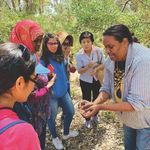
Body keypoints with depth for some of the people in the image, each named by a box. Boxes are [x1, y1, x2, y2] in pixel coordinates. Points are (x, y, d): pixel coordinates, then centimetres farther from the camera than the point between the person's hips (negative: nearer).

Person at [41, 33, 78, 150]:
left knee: (70, 112, 18)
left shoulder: (60, 57, 2)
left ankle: (66, 133, 44)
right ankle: (55, 138, 38)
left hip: (64, 92, 7)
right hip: (51, 94, -6)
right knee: (52, 117, 10)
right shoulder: (43, 60, -19)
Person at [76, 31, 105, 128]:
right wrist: (88, 66, -32)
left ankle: (95, 115, 47)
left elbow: (104, 64, -10)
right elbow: (79, 70, -14)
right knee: (87, 100, 11)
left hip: (97, 79, 2)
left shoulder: (98, 51, -16)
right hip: (85, 81, -1)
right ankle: (88, 119, 33)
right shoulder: (79, 55, -17)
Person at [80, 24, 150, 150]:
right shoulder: (111, 60, -10)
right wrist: (94, 104, -24)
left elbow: (137, 103, -34)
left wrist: (101, 107, -34)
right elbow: (107, 88, -4)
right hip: (128, 117, 6)